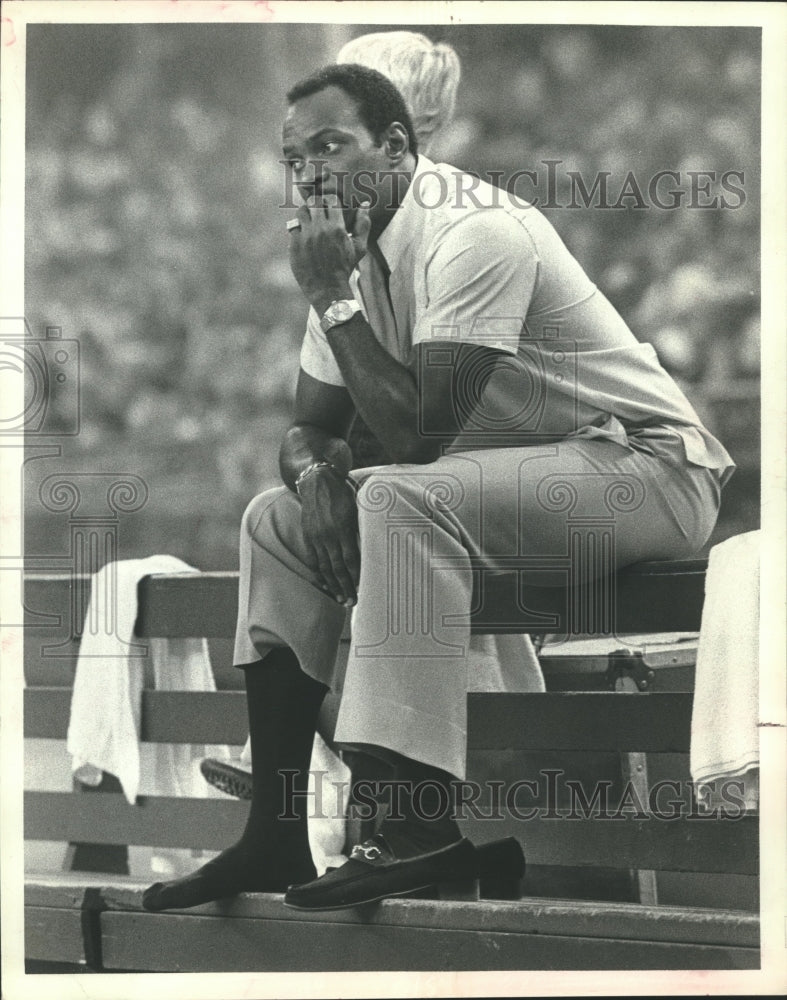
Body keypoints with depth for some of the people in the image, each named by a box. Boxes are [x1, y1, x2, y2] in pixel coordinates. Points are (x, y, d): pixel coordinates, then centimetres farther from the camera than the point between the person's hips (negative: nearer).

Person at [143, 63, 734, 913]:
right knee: (278, 520, 3)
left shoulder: (472, 233, -22)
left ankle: (427, 828, -34)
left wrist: (334, 297, -22)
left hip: (650, 469, -10)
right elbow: (310, 428, 12)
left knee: (403, 500, -33)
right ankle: (275, 837, -2)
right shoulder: (358, 247, 6)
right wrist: (316, 476, -12)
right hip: (523, 482, 10)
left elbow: (418, 434, -27)